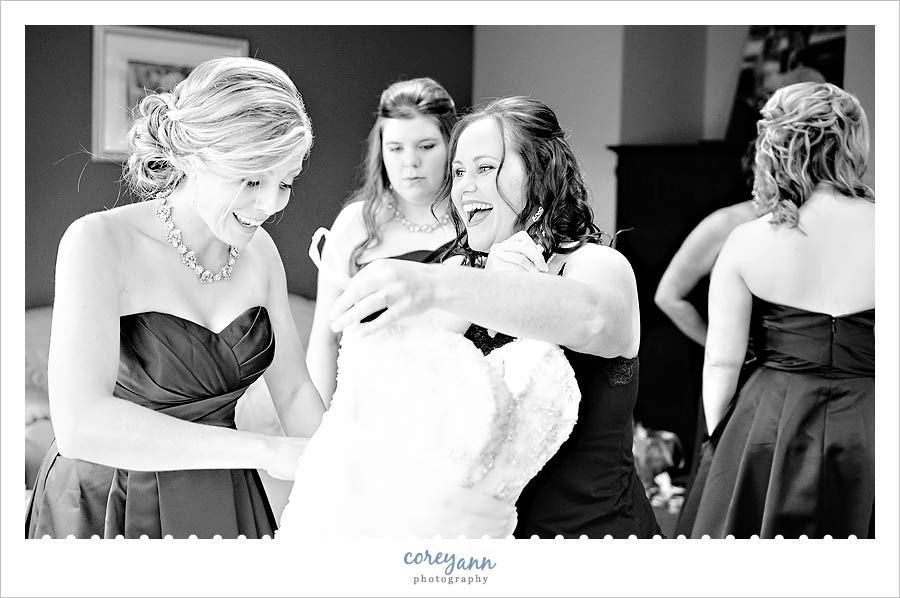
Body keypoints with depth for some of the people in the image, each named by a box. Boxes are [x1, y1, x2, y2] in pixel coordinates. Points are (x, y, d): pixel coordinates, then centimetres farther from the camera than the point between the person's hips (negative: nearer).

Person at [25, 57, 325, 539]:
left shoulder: (259, 251, -4)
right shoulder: (100, 242, -22)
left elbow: (294, 391, 2)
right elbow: (81, 424, -33)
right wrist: (268, 451, -33)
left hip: (221, 505, 5)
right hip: (107, 508, -5)